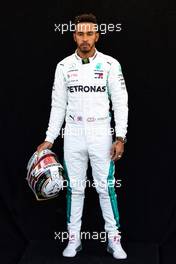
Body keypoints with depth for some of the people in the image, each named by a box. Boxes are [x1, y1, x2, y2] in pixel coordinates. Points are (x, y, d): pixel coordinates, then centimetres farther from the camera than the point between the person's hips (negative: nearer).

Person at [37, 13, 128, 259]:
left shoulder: (110, 64, -3)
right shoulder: (64, 66, 3)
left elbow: (120, 103, -3)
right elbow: (58, 105, 6)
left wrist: (120, 138, -11)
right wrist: (49, 140, 3)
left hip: (101, 134, -2)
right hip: (73, 135, 2)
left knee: (106, 188, 3)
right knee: (74, 188, 9)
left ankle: (114, 240, 18)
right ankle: (74, 239, 22)